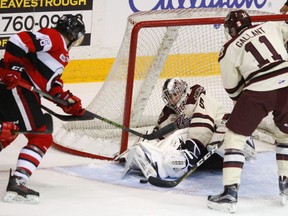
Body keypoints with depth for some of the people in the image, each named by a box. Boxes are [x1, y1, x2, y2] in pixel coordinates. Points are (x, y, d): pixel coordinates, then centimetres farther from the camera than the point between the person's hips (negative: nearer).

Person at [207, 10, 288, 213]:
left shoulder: (229, 50, 12)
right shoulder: (270, 26, 18)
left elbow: (233, 89, 15)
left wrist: (243, 102, 33)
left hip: (258, 90, -3)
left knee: (234, 137, 9)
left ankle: (230, 194, -1)